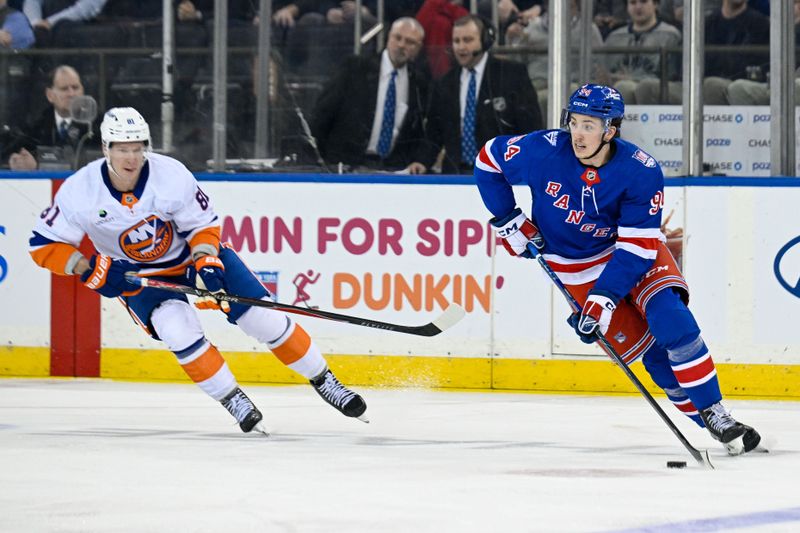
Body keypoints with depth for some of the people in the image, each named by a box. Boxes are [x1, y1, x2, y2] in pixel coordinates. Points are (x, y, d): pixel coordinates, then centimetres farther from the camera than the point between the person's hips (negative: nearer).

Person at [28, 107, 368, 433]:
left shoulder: (172, 176, -25)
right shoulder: (80, 192, -24)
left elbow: (203, 225, -10)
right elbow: (43, 244, -16)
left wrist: (205, 264, -26)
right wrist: (87, 269, -28)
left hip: (193, 254, 0)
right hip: (138, 275, 0)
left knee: (263, 317, -7)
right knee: (178, 328, -28)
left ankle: (324, 381, 10)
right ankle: (232, 401, -11)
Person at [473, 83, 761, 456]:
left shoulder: (642, 172, -25)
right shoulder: (544, 150, -23)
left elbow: (637, 247, -25)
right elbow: (488, 160, -4)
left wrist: (603, 299, -32)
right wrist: (507, 219, -5)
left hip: (636, 250, -1)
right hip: (576, 266, 1)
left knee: (669, 318, -25)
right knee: (651, 350, -10)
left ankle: (717, 415, -17)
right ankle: (708, 423, -1)